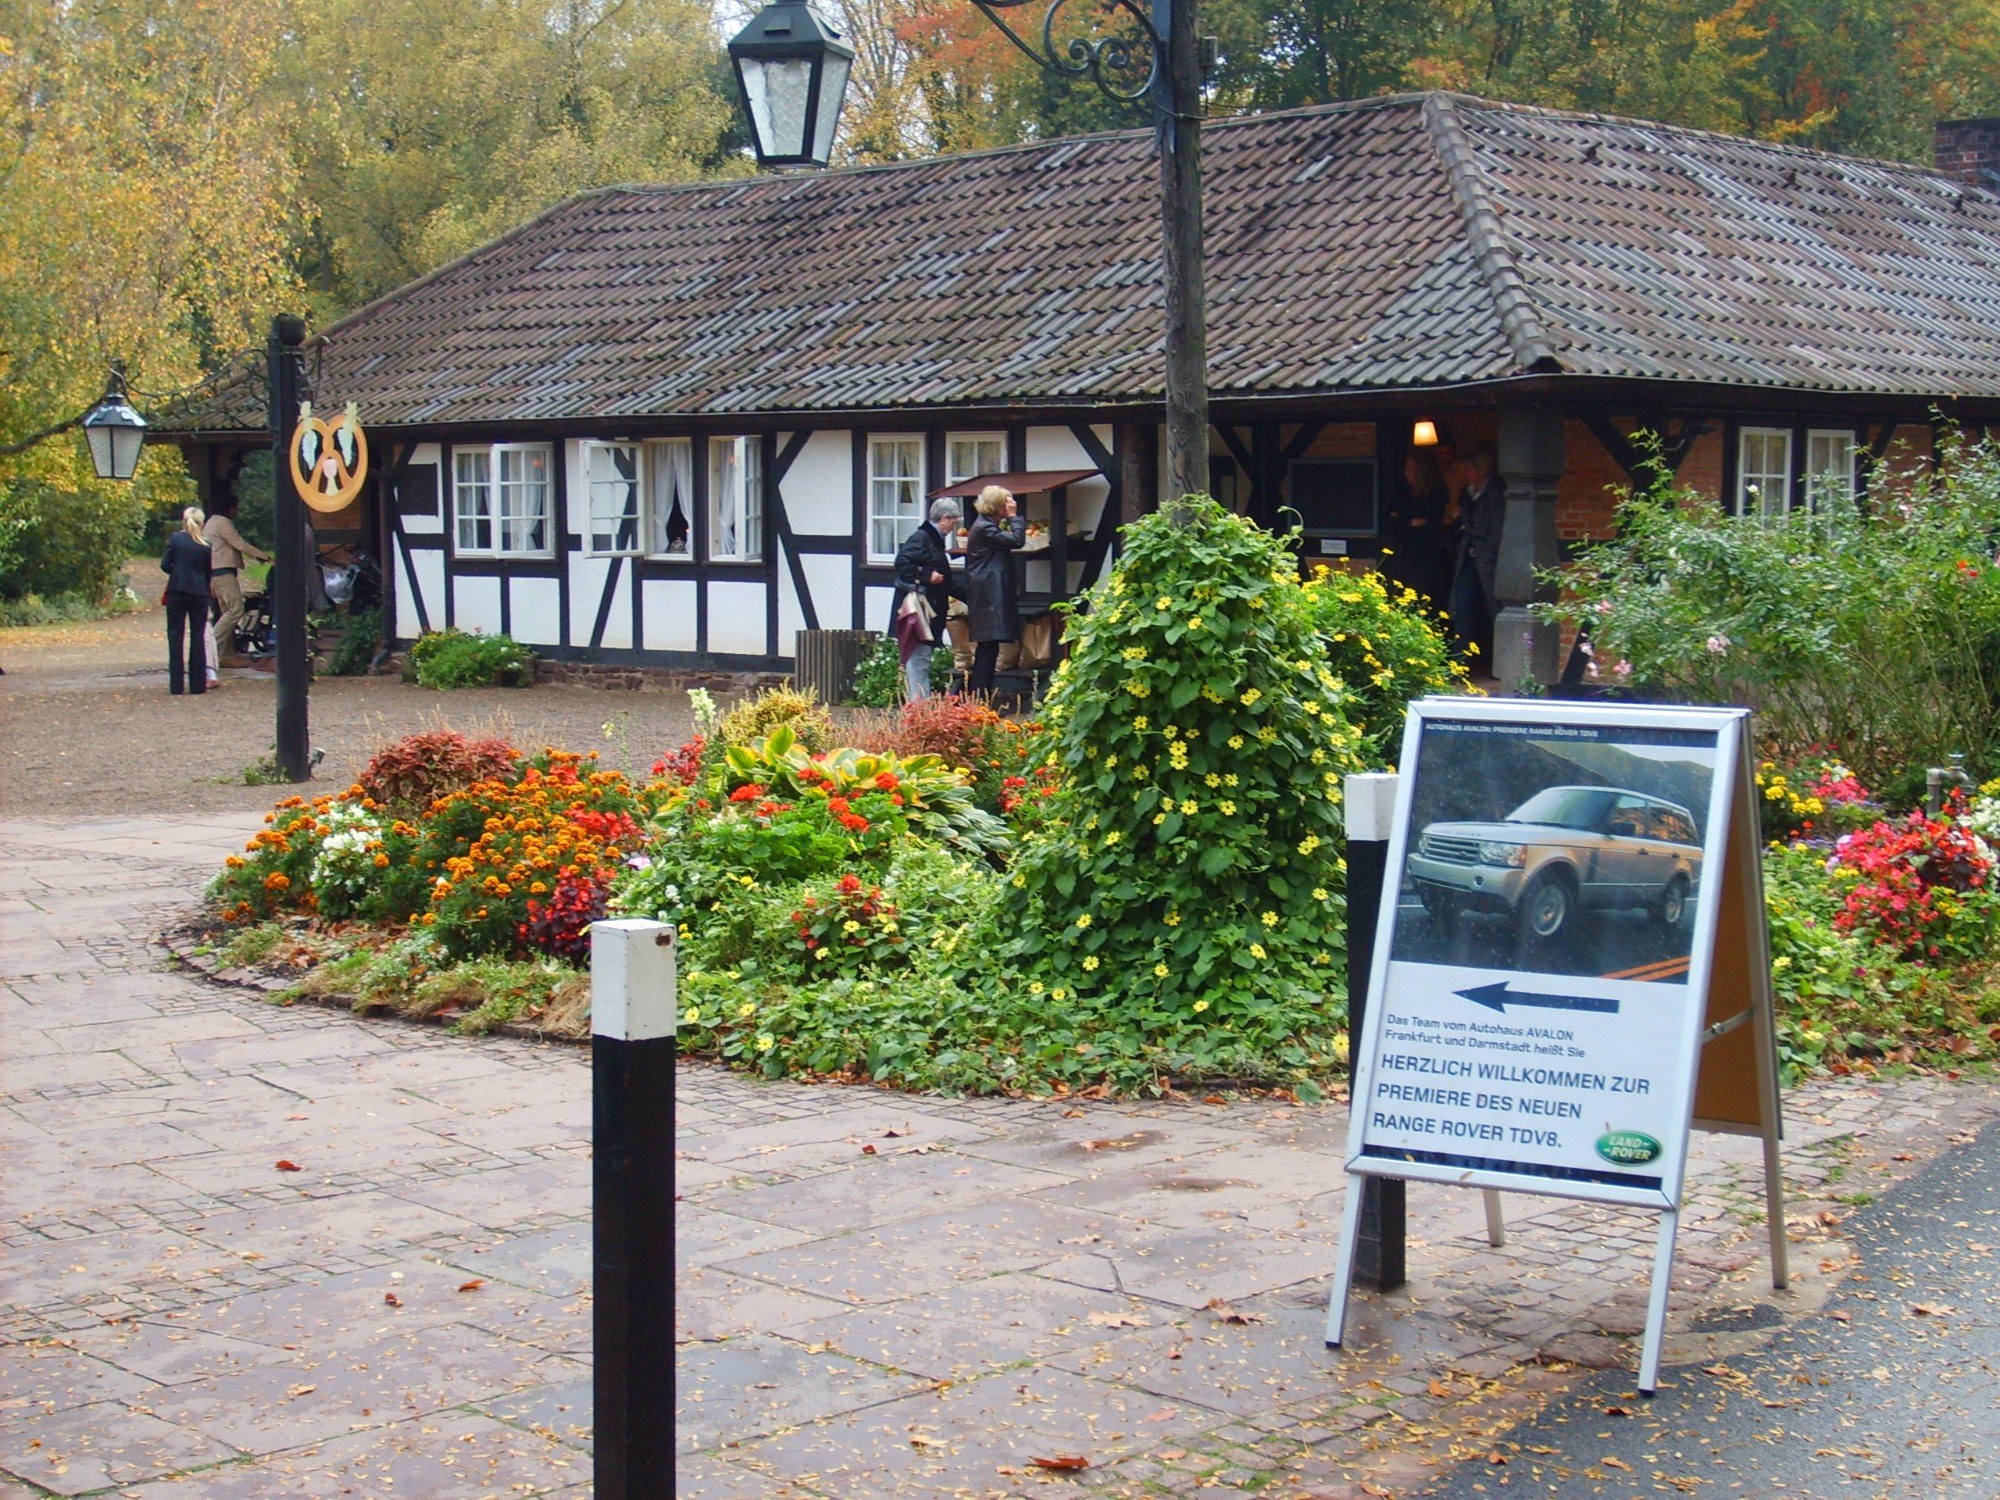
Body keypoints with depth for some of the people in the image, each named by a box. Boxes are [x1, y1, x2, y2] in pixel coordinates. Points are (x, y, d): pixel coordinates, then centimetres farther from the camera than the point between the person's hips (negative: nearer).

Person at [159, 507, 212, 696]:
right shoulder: (205, 547, 1)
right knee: (198, 638, 7)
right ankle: (198, 684, 7)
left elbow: (165, 565, -3)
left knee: (175, 637, 4)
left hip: (177, 592, -1)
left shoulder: (175, 539, -4)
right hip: (199, 594, 1)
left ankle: (176, 685, 0)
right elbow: (208, 574, 7)